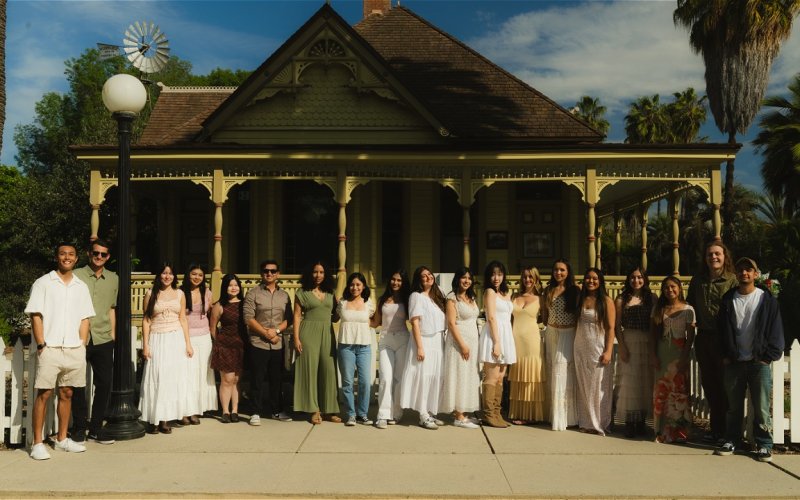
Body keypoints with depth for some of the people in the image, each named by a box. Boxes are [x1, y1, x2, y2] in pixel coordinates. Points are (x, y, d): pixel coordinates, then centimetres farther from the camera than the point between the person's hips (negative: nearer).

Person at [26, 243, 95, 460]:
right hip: (49, 349, -4)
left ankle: (62, 439, 19)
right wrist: (41, 345, -11)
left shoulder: (81, 287, 13)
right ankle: (37, 443, 2)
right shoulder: (43, 283, 1)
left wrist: (82, 345, 3)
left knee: (67, 393, 9)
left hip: (74, 350, 4)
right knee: (44, 394, -3)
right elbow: (36, 316, -4)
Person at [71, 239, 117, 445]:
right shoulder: (77, 275, 0)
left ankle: (96, 428, 18)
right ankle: (79, 428, 17)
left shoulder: (113, 279, 12)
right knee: (78, 385, 4)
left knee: (104, 384, 5)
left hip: (103, 340, 3)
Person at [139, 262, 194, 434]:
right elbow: (146, 321, 1)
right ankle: (154, 420, 3)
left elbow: (183, 319, 9)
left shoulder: (180, 294, 8)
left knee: (174, 379, 2)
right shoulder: (150, 294, 2)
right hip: (157, 340, -2)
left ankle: (166, 419, 9)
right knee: (155, 380, -2)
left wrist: (188, 343, 3)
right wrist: (145, 345, -5)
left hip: (176, 339, 2)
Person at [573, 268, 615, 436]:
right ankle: (587, 422, 18)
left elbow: (610, 328, -8)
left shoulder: (606, 301, -6)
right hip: (581, 348, 5)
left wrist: (608, 351, -15)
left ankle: (601, 424, 10)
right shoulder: (580, 299, 8)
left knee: (599, 387, 0)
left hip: (598, 348, -5)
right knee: (583, 386, 9)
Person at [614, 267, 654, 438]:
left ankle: (641, 420, 16)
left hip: (647, 343, 1)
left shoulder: (651, 298, 5)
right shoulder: (622, 299, 3)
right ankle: (629, 422, 6)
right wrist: (621, 346, -9)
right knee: (629, 381, 0)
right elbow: (617, 325, 0)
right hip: (628, 342, -1)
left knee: (645, 382, 5)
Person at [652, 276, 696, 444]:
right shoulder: (658, 309, 7)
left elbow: (690, 336, -4)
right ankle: (662, 431, 9)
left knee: (679, 392, 0)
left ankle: (679, 431, 8)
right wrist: (654, 355, -1)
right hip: (662, 355, 2)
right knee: (661, 391, 2)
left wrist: (684, 357, -10)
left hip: (679, 354, -2)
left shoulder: (687, 310, -1)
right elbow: (654, 334, 6)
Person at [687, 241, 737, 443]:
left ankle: (726, 431, 11)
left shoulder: (733, 280, -7)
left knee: (724, 384, 1)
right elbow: (690, 305, 20)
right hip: (704, 337, 5)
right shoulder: (697, 280, 9)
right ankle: (716, 428, 23)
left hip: (724, 338, -5)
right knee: (708, 383, 11)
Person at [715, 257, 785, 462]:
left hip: (759, 362, -2)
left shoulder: (767, 299, 0)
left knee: (761, 407, 1)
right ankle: (732, 440, 21)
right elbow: (723, 329, 10)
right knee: (734, 406, 10)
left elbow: (775, 330, -1)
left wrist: (768, 356, -7)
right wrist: (725, 355, 2)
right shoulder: (728, 300, 8)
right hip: (734, 362, 3)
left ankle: (764, 445, 11)